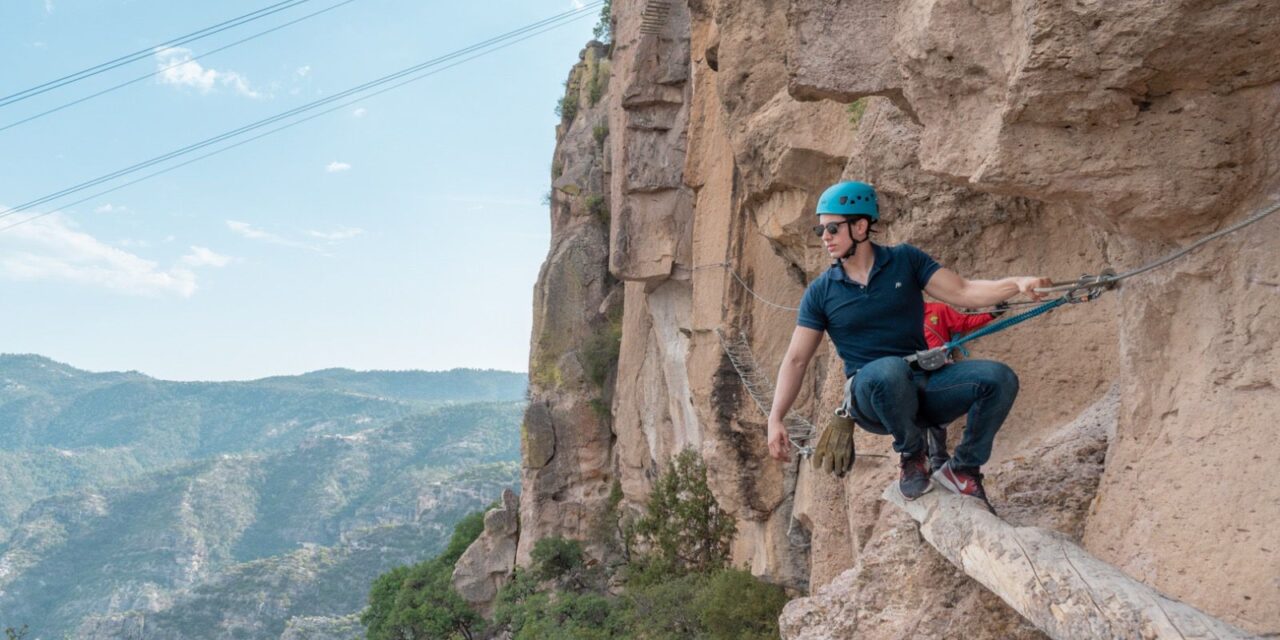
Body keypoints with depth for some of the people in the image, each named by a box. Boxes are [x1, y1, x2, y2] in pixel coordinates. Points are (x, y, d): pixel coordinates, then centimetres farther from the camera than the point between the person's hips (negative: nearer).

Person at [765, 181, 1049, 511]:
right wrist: (775, 419, -8)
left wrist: (1016, 283, -21)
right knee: (890, 370, -38)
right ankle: (911, 456, -10)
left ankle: (962, 469, 0)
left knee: (999, 379, -22)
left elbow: (963, 292, -3)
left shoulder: (906, 260, 4)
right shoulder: (821, 292, 2)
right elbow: (796, 360, 2)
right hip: (871, 396, -2)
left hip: (926, 386, 2)